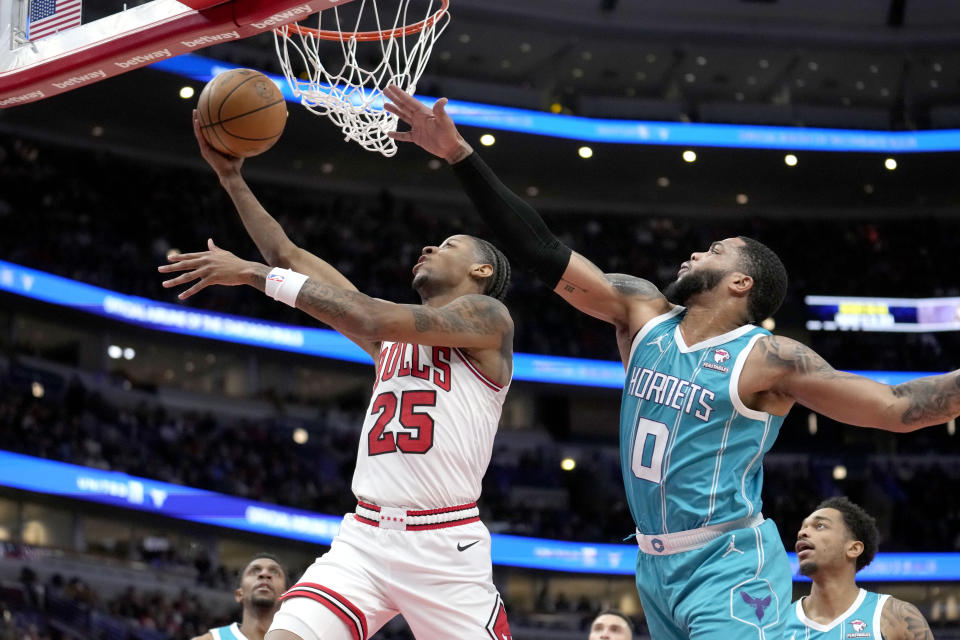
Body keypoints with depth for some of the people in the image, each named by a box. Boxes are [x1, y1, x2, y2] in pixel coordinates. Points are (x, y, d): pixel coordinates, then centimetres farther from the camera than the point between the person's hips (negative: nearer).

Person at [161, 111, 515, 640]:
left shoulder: (488, 316, 0)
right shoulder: (394, 333, 22)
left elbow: (373, 320, -13)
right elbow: (291, 259, 23)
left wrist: (256, 274, -12)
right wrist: (232, 179, 18)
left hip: (444, 545, -5)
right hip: (364, 537, 5)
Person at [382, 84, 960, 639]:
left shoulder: (768, 359, -9)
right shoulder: (645, 314, 7)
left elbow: (897, 407, -11)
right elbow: (544, 252, 4)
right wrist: (459, 153, -1)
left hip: (729, 567, -7)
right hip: (656, 565, 7)